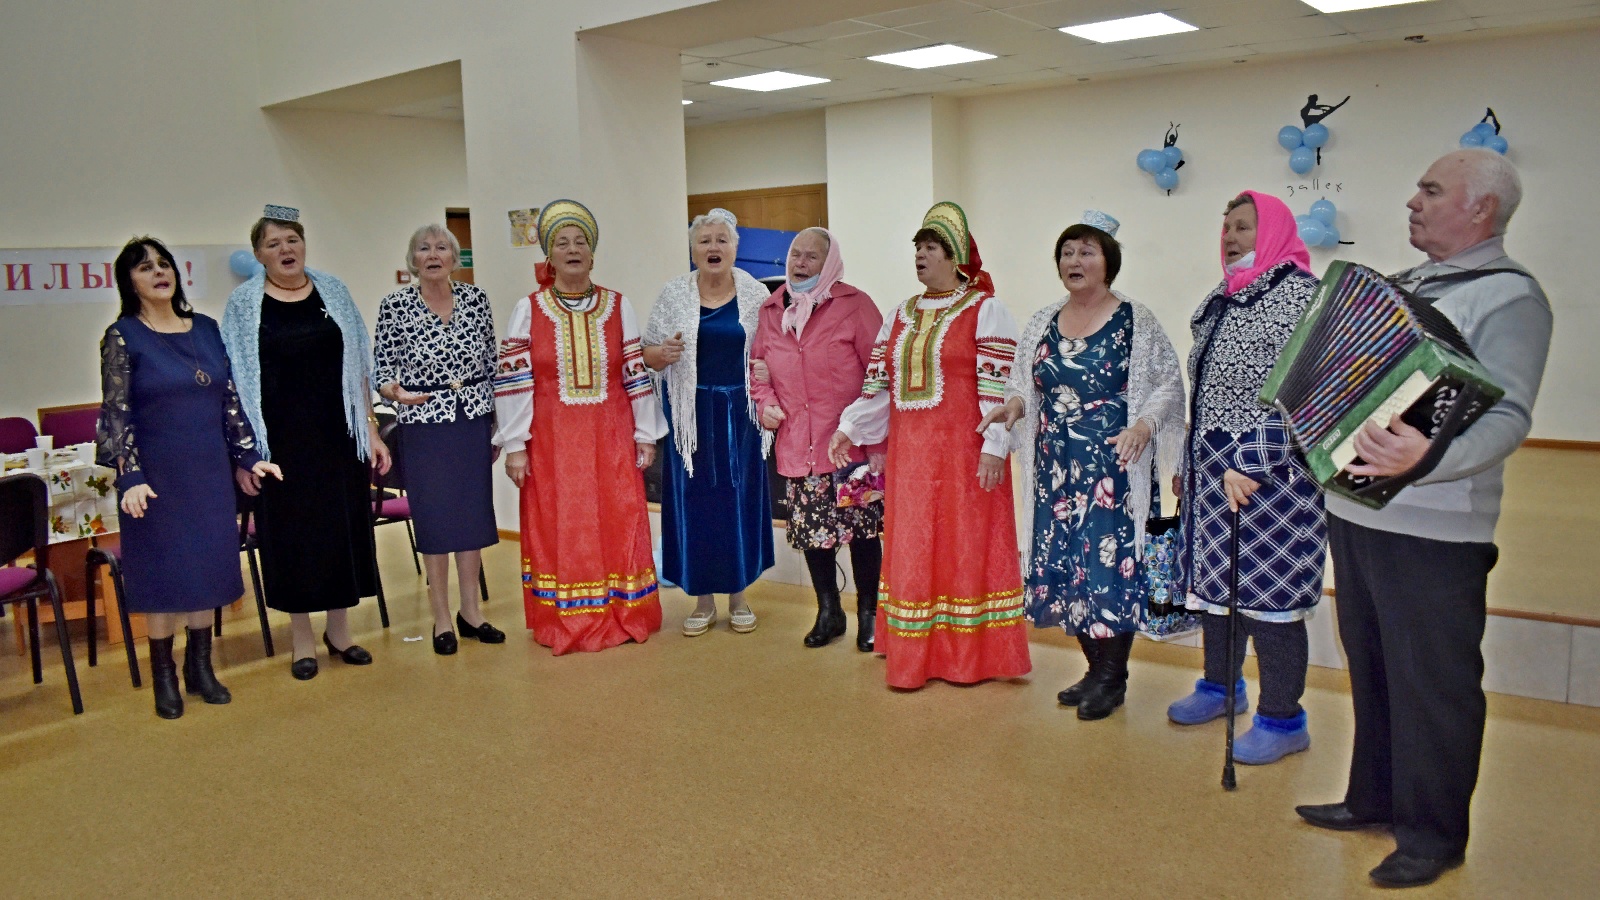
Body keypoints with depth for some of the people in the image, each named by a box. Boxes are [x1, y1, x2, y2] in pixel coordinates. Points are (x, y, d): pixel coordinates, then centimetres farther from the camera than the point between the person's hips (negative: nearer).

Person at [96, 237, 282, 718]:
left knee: (209, 565, 9)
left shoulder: (207, 329, 6)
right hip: (157, 475, -4)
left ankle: (200, 666, 23)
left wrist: (249, 456, 5)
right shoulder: (123, 336, -6)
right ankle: (164, 677, 16)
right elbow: (116, 413, -9)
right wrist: (130, 477, -18)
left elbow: (230, 401, 9)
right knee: (163, 570, 3)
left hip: (210, 471, 4)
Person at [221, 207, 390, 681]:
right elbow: (235, 383, -2)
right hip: (280, 442, -2)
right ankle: (303, 638, 18)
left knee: (344, 525, 7)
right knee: (290, 533, 5)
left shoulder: (333, 292, 6)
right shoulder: (243, 304, 0)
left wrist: (371, 429, 3)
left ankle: (339, 630, 23)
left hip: (338, 436, 2)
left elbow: (358, 367, 8)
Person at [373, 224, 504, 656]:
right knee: (434, 517, 4)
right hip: (424, 422, -3)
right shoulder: (395, 305, -5)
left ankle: (471, 610, 22)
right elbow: (380, 366, -1)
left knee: (474, 511, 8)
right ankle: (441, 618, 17)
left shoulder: (476, 298, 2)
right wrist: (392, 390, -23)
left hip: (474, 418, 3)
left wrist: (500, 421, 8)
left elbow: (492, 361, 8)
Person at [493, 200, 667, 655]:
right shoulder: (528, 310, 0)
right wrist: (515, 445, -8)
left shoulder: (619, 307, 5)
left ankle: (621, 617, 18)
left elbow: (636, 374, 6)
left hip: (611, 439, 1)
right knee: (556, 528, 3)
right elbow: (512, 380, -3)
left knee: (619, 525, 4)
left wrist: (645, 435, 4)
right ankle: (563, 624, 15)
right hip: (551, 442, -1)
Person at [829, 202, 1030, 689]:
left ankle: (966, 656, 12)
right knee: (911, 551, 9)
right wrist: (849, 427, 6)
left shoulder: (984, 310, -4)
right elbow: (878, 381, 14)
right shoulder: (902, 315, 14)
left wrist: (994, 446, -18)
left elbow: (998, 386, -11)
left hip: (962, 451, -6)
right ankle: (915, 654, 19)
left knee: (964, 547, 1)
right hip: (909, 453, 6)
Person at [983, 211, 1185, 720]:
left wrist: (1144, 425, -19)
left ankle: (1113, 679, 8)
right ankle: (1096, 668, 22)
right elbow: (1025, 382, 16)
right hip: (1057, 469, 5)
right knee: (1064, 563, 6)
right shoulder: (1042, 324, 12)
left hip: (1114, 467, -5)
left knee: (1110, 561, -6)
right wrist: (1014, 405, -5)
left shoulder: (1135, 321, -2)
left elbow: (1169, 383, -3)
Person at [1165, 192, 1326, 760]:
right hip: (1212, 469, 8)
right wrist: (1189, 465, 20)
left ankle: (1282, 720, 12)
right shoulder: (1220, 301, 16)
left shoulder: (1299, 295, -10)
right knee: (1212, 579, 16)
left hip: (1269, 473, -8)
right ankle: (1221, 687, 34)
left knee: (1268, 592, -2)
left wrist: (1250, 467, -21)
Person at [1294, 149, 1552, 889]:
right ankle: (1374, 799, 35)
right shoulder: (1402, 284, 15)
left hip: (1432, 528, -8)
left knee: (1432, 684, 2)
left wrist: (1425, 457, -40)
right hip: (1357, 507, 9)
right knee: (1371, 666, 19)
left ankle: (1432, 836, 17)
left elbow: (1505, 416, -24)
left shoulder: (1509, 296, -12)